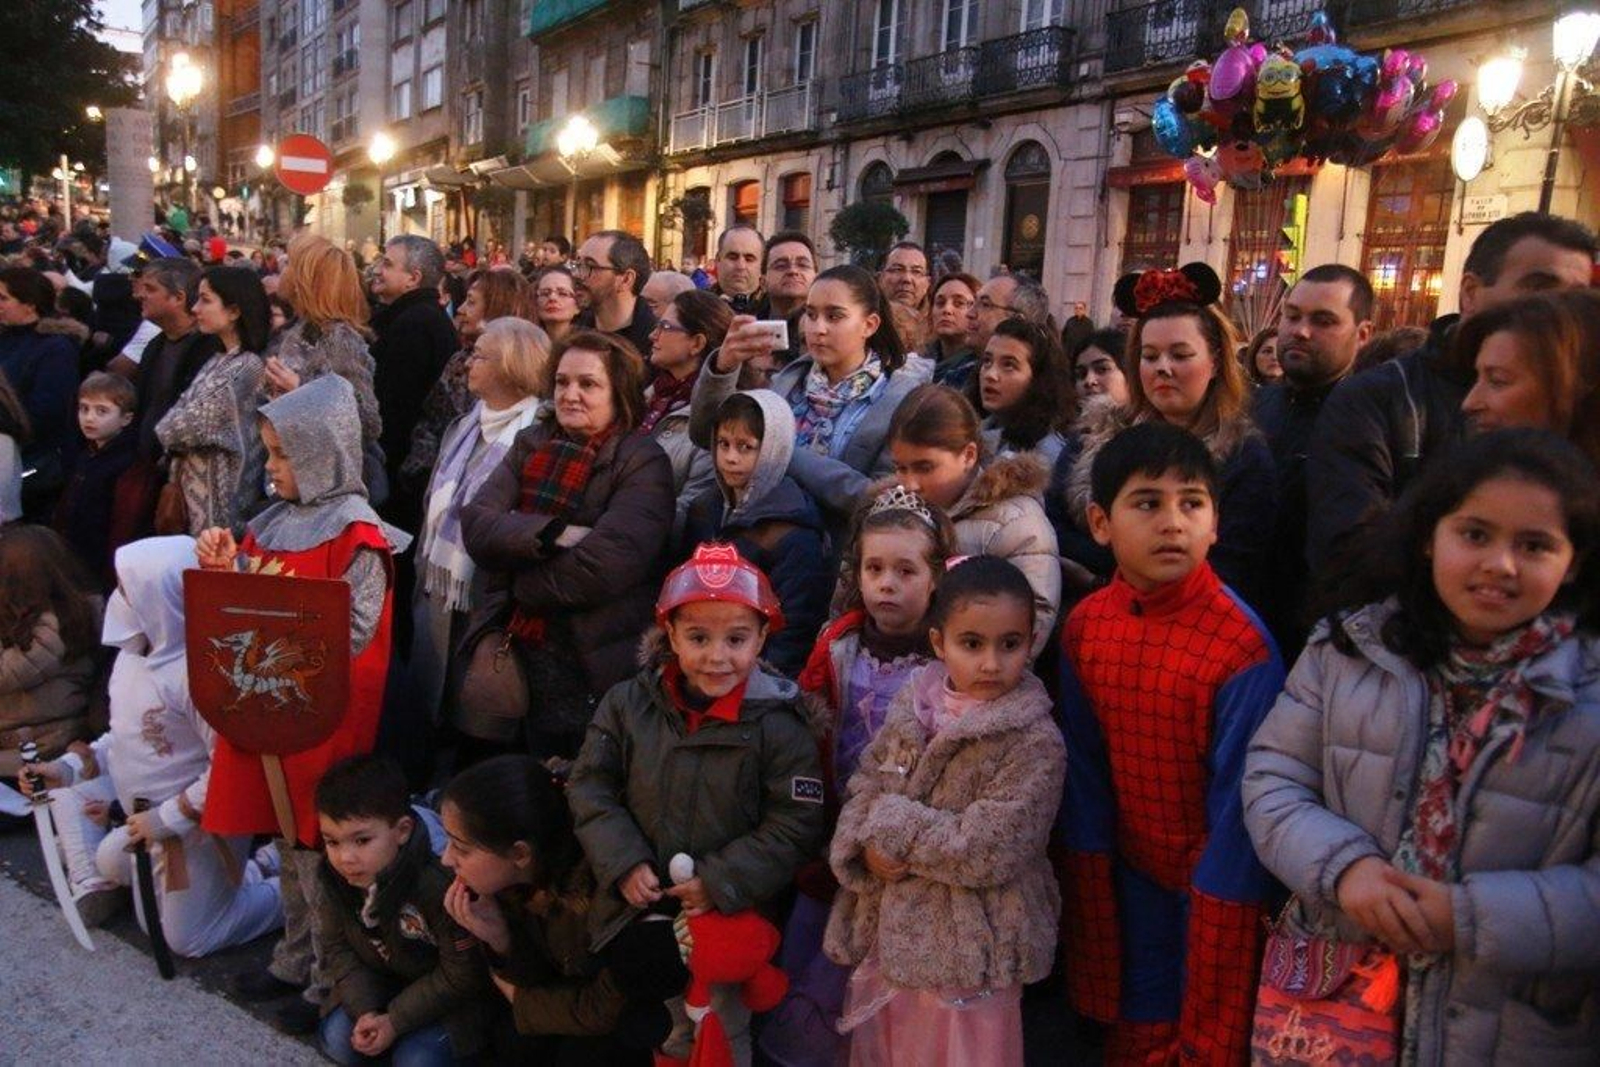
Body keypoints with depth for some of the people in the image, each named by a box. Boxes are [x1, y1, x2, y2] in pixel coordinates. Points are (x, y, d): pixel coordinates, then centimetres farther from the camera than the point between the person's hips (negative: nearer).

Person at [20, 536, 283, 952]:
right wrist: (68, 768, 3)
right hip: (145, 814, 9)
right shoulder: (133, 653, -1)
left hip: (196, 824, -9)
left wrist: (166, 819, -23)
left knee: (188, 940, 4)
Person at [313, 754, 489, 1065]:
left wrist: (395, 1021, -20)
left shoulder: (438, 886, -36)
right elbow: (336, 948, -4)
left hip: (446, 992, -5)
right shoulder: (332, 876, -19)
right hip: (378, 978, 5)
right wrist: (364, 1010, -18)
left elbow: (462, 975, -23)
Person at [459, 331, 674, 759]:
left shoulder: (643, 462, -10)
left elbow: (603, 567, -22)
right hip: (523, 657, 5)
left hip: (598, 665, -5)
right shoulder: (532, 444, 9)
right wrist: (551, 533, -20)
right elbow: (476, 524, -4)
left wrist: (517, 582, -9)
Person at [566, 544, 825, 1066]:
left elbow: (794, 826, -14)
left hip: (727, 921, -3)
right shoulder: (628, 703, -6)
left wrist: (721, 883, -18)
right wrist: (623, 862, -13)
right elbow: (589, 787, -2)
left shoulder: (778, 726, -16)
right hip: (632, 911, 3)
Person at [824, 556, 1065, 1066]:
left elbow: (985, 851, -23)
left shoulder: (1036, 745, -18)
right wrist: (868, 845, -16)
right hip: (888, 932, 5)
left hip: (965, 949, -5)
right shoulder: (912, 706, 0)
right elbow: (863, 786, 3)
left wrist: (893, 824, -16)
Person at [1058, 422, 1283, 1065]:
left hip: (1214, 879, -4)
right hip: (1133, 874, 4)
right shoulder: (1085, 627, -6)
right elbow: (1085, 768, 1)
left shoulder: (1240, 644, -22)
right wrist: (1090, 877, 3)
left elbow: (1239, 790, -18)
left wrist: (1221, 890, -15)